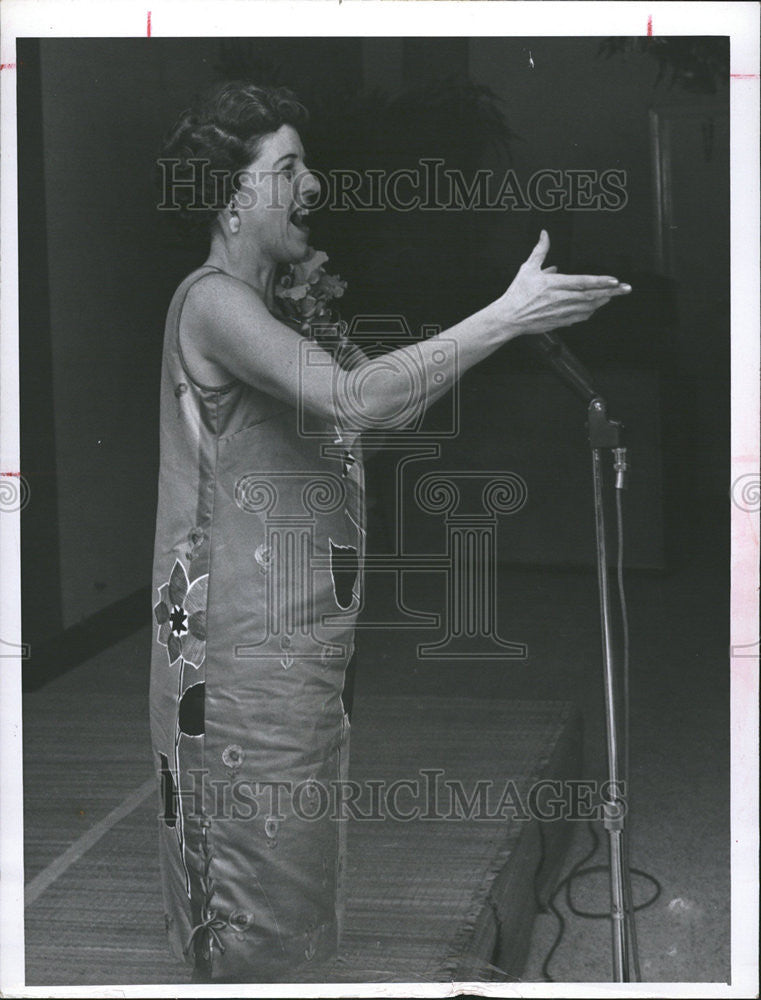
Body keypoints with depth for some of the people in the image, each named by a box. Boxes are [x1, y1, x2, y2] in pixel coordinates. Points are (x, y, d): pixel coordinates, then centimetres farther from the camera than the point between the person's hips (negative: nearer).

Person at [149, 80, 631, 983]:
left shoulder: (266, 305, 17)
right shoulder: (213, 302, -15)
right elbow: (357, 399, -29)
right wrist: (505, 317, -29)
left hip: (300, 649, 10)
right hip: (244, 658, -10)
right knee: (250, 916, -2)